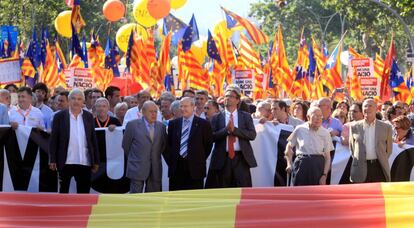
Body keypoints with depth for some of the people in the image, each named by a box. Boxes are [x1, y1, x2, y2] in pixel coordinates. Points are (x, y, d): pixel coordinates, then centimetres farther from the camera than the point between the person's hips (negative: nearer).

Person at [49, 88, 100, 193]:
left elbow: (93, 140, 9)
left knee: (84, 192, 5)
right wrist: (52, 160, -7)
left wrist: (96, 161, 6)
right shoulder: (60, 116, 0)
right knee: (63, 191, 6)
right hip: (65, 162, -2)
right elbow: (53, 140, -1)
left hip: (84, 162, 2)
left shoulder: (88, 117, 8)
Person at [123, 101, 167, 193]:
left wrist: (156, 157, 13)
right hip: (138, 168, -4)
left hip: (155, 170, 4)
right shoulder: (133, 125, -4)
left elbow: (164, 145, 18)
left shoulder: (161, 126, 8)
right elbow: (125, 145, 4)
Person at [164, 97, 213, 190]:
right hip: (176, 168, 3)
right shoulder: (173, 124, 10)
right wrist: (170, 160, 8)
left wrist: (200, 161, 3)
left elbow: (208, 144, 4)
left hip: (195, 168, -3)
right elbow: (168, 144, 16)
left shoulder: (203, 124, 0)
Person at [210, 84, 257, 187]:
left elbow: (252, 135, -4)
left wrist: (234, 129, -14)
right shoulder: (217, 117, 9)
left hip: (241, 158, -1)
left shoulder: (246, 116, 9)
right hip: (223, 159, 1)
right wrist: (226, 129, -17)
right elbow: (212, 136, -3)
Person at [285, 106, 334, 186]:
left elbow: (327, 156, 4)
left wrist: (324, 175, -5)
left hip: (318, 165, 1)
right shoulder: (300, 129, 2)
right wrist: (289, 164, 4)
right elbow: (289, 147, 15)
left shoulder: (325, 133, 3)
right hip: (301, 164, -1)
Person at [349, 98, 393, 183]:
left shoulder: (386, 127, 7)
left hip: (379, 169, 0)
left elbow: (389, 149, 14)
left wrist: (382, 160, 12)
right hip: (360, 169, 0)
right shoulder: (354, 127, 8)